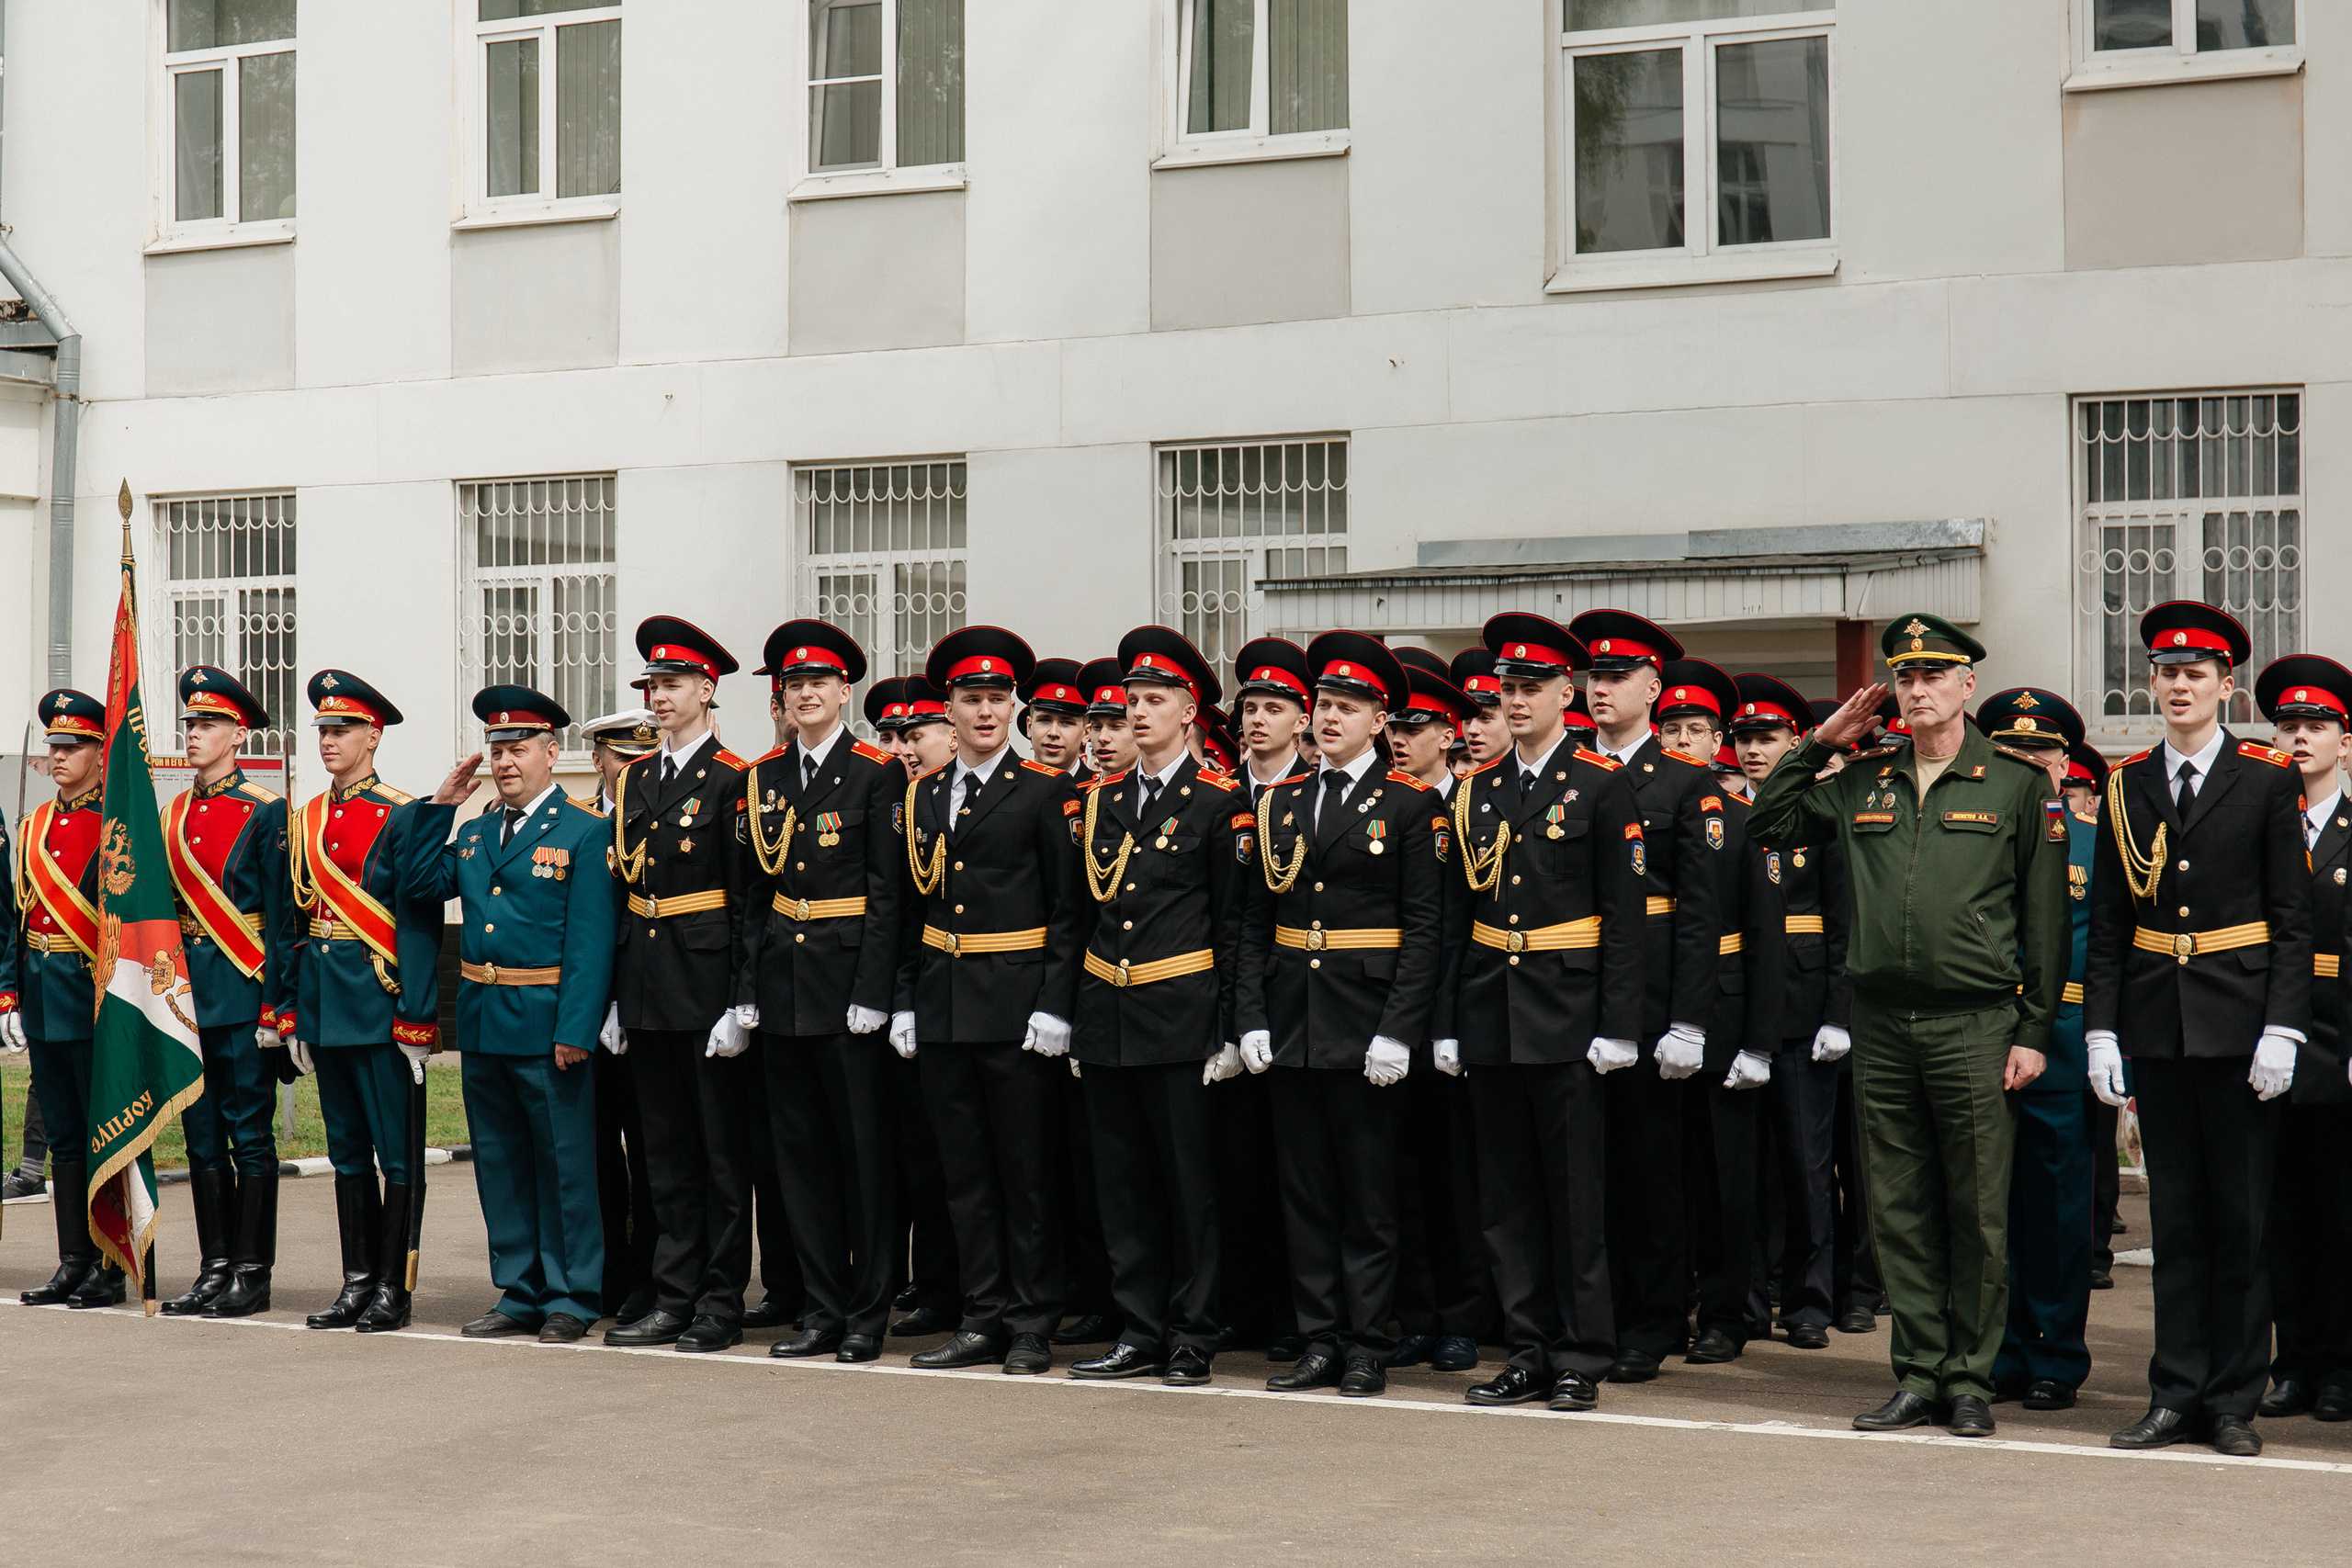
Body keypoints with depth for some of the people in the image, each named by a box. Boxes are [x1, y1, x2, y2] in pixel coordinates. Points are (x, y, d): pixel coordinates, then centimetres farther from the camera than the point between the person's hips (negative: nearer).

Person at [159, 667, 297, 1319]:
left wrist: (274, 1005, -13)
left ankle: (251, 1274, 4)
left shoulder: (266, 814, -6)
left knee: (249, 1133, -1)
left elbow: (283, 918, -8)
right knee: (202, 1135, 9)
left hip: (244, 992, -6)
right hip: (187, 991, 6)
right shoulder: (173, 815, 12)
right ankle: (215, 1268, 15)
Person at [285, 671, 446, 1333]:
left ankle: (393, 1287, 4)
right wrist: (291, 1015, 12)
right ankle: (357, 1280, 17)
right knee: (347, 1148, 11)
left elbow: (420, 923, -11)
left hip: (382, 1003, -7)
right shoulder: (305, 821, 13)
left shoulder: (402, 817, -6)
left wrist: (414, 1020, -16)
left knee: (397, 1148, -1)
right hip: (324, 1004, 7)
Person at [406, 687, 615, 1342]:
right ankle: (520, 1294, 21)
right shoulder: (473, 834, 15)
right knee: (499, 1163, 12)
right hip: (481, 1020, 7)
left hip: (547, 1024, -6)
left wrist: (575, 1029, -17)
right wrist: (439, 807, 7)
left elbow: (590, 940, -10)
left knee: (564, 1162, 1)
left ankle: (570, 1299, 8)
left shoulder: (585, 833, -5)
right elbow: (418, 885, 10)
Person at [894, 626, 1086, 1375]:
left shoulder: (1046, 792, -2)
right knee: (965, 1172, 9)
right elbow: (914, 908, 15)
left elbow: (1069, 910, -5)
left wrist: (1054, 1007, -12)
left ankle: (1032, 1327, 8)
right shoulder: (923, 795, 12)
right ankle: (984, 1320, 16)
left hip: (1016, 1005, -5)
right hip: (942, 1008, 5)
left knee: (1027, 1169, 0)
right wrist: (905, 1002, 8)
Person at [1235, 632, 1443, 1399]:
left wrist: (1397, 1030, -13)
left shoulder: (1406, 804, -1)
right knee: (1304, 1187, 7)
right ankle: (1321, 1342, 14)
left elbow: (1423, 927, -6)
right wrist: (1252, 1017, 1)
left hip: (1364, 1019, -4)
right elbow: (1256, 923, 11)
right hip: (1293, 1020, 4)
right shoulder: (1280, 805, 11)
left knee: (1368, 1191, 2)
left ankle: (1367, 1349, 8)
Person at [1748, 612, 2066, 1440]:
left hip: (1976, 1023, -3)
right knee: (1900, 1213, 7)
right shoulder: (1862, 782, 10)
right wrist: (1820, 743, 8)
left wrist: (2033, 1031, -3)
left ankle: (1970, 1378, 11)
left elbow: (2045, 917, 1)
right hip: (1882, 1024, 4)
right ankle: (1919, 1376, 15)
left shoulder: (2018, 782, 1)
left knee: (1977, 1214, 2)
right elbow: (1766, 825, 17)